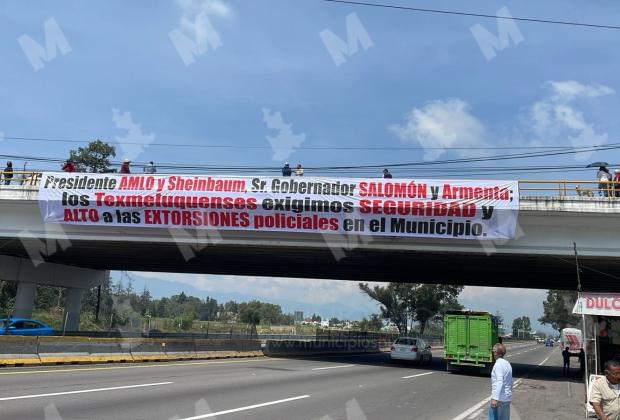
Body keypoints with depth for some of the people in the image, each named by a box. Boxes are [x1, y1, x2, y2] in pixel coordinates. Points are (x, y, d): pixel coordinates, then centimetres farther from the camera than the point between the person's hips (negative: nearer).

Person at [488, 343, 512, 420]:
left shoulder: (498, 364, -14)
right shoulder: (507, 364, 12)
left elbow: (499, 382, -23)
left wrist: (495, 398, -26)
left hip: (500, 398, -8)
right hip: (507, 397, 8)